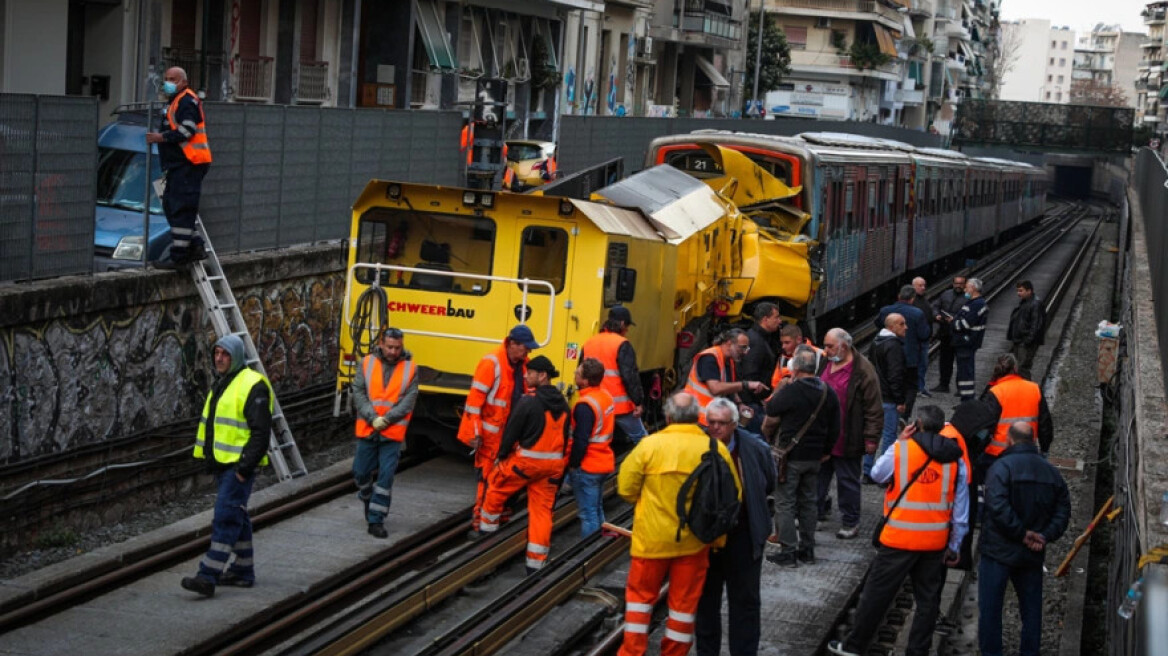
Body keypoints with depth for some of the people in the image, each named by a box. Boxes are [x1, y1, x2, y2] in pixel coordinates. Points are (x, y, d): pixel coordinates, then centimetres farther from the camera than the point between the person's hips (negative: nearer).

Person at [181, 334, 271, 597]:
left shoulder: (252, 385, -13)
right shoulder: (220, 384, 17)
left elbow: (261, 432, -18)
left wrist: (245, 466, -21)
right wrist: (209, 458, 20)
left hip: (239, 466, -10)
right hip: (222, 464, 10)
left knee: (225, 518, -12)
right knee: (237, 517, 15)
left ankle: (208, 576, -16)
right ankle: (243, 570, 24)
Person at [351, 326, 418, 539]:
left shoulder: (410, 368, -2)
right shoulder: (367, 363, 1)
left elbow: (408, 402, -7)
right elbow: (358, 393, -4)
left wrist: (386, 420, -17)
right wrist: (372, 418, -16)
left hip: (392, 433, -2)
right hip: (367, 430, 2)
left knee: (386, 475, -7)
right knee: (361, 472, 10)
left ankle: (376, 521, 0)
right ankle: (368, 498, 42)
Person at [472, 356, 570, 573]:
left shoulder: (528, 402, -15)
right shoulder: (562, 404, 8)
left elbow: (512, 431, -11)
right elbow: (565, 436, 15)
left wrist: (502, 455, 4)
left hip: (527, 460, -6)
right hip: (553, 464, 6)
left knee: (496, 488, 18)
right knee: (542, 511, 7)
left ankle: (486, 531, 29)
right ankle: (536, 565, 7)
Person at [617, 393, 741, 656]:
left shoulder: (650, 444, -12)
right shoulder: (717, 449, -8)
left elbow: (626, 488, -7)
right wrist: (719, 535, 9)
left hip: (653, 537, -1)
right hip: (695, 540, 1)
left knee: (641, 594, 16)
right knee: (684, 602, 13)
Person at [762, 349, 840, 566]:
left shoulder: (789, 392, -16)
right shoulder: (828, 393, 4)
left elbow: (770, 420, -4)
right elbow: (835, 428, 11)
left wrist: (768, 435, 17)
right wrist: (826, 451, 22)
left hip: (790, 456, -6)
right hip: (814, 457, 6)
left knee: (785, 503, 0)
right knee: (809, 502, 16)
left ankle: (788, 552, 0)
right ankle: (807, 550, 20)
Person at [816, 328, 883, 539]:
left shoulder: (863, 371, -15)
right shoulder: (826, 364, 8)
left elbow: (873, 409, -14)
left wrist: (871, 438, -16)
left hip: (846, 441, -7)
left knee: (848, 482, 5)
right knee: (819, 476, 16)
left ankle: (850, 523, 17)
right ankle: (816, 512, 31)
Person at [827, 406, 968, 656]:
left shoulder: (901, 450, -10)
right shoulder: (954, 459, 1)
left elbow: (876, 473, 9)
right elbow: (961, 509, 3)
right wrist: (954, 546, 11)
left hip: (900, 539, -3)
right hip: (936, 542, 3)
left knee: (877, 593, 8)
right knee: (928, 599, 11)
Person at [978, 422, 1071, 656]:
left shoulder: (1002, 467, -12)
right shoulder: (1051, 472, 7)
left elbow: (998, 507, -23)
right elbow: (1062, 511, 5)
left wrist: (1021, 533, -15)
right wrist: (1045, 536, -3)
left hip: (999, 550, -5)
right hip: (1032, 555, 5)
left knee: (990, 607, 3)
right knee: (1031, 607, 15)